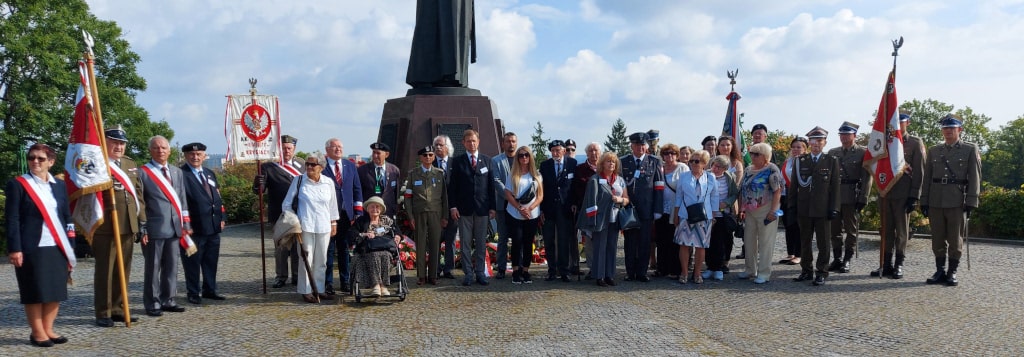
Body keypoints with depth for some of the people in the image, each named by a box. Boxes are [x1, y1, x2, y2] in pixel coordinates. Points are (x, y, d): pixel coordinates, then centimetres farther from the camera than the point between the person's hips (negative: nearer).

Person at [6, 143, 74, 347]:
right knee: (35, 292, 2)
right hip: (32, 249, -4)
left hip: (57, 248, 5)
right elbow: (12, 220, -6)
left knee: (56, 291, 6)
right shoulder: (17, 185, -2)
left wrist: (69, 246, 10)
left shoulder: (59, 185, 12)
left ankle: (48, 329, 17)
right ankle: (37, 333, 12)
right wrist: (14, 249, -12)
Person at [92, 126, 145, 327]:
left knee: (123, 271, 13)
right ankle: (103, 313, 10)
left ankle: (118, 309, 23)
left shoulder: (131, 164, 15)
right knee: (105, 271, 2)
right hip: (105, 227, -6)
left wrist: (142, 220, 13)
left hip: (128, 226, 7)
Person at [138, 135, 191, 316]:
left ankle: (167, 300, 21)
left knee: (171, 266, 11)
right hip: (154, 228, -6)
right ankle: (152, 304, 10)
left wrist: (186, 224, 11)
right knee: (153, 267, 2)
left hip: (174, 227, 6)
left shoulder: (177, 172, 15)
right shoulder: (143, 173, -3)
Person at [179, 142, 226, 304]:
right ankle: (193, 293, 13)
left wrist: (221, 218, 12)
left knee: (211, 261, 13)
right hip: (195, 227, -7)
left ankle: (210, 290, 24)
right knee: (193, 262, 3)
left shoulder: (210, 174, 17)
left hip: (214, 226, 7)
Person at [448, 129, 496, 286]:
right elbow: (452, 185, 2)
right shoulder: (458, 161, 4)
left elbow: (491, 184, 7)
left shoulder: (487, 160, 8)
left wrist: (492, 207, 2)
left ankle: (480, 272, 13)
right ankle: (468, 273, 8)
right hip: (464, 208, -1)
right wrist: (453, 206, -6)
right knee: (465, 243, 2)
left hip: (482, 208, 1)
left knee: (481, 243, 6)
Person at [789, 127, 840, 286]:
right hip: (804, 209, 2)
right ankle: (806, 271, 19)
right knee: (805, 242, 9)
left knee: (823, 243, 3)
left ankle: (821, 273, 11)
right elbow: (794, 185, 9)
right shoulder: (800, 161, 9)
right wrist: (792, 206, 3)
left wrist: (834, 208, -6)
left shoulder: (832, 161, 4)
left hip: (823, 209, -2)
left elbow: (835, 186, 0)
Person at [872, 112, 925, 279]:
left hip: (903, 194, -4)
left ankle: (899, 265, 8)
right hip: (886, 193, 4)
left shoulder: (915, 143, 1)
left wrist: (914, 196, -9)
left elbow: (919, 171, -4)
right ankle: (886, 265, 11)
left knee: (902, 230, 2)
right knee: (887, 230, 6)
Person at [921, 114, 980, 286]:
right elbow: (927, 178, 11)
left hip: (957, 202, -3)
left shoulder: (970, 150, 4)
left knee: (955, 239, 2)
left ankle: (952, 273, 10)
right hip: (935, 202, 3)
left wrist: (970, 203, -8)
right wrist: (924, 201, 6)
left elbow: (974, 178, -1)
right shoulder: (933, 150, 12)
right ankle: (940, 271, 14)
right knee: (938, 239, 6)